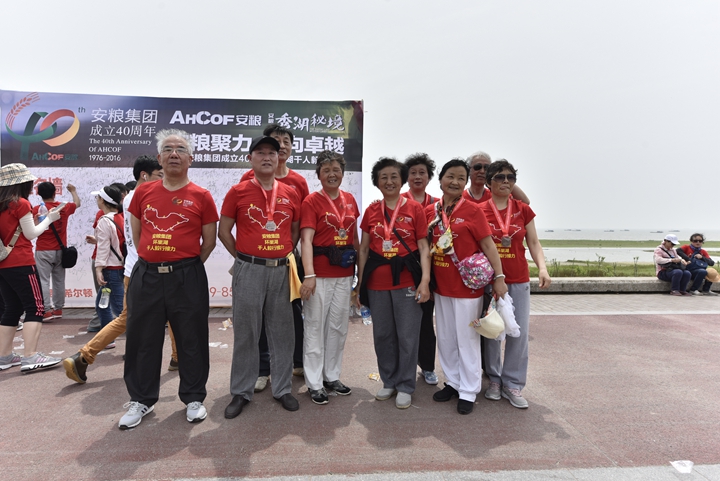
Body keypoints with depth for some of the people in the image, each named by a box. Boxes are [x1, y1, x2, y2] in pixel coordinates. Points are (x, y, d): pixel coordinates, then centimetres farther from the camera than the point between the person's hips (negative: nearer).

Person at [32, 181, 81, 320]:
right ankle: (58, 309, 17)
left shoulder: (37, 209, -8)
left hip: (43, 251, -4)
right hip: (60, 250, 4)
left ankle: (46, 310, -8)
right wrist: (73, 191, 39)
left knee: (43, 280, -3)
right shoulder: (64, 207, 3)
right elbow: (77, 203, 24)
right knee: (59, 280, 11)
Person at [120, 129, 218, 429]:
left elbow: (209, 241, 4)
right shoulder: (143, 192, 7)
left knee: (191, 340, 7)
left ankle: (193, 399, 24)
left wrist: (188, 267, 6)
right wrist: (153, 260, 11)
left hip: (187, 277, -2)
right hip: (146, 276, 3)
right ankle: (141, 400, 30)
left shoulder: (201, 197, -1)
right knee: (142, 340, 12)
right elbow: (136, 234, 15)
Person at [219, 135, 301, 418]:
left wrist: (286, 254, 7)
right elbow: (223, 230, 5)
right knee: (245, 333, 6)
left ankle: (282, 389, 24)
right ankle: (241, 392, 21)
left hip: (282, 270, 2)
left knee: (282, 332, 9)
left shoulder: (290, 194, 7)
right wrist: (242, 257, 2)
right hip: (249, 270, -2)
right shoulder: (237, 192, 1)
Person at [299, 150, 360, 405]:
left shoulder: (350, 199, 8)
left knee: (338, 326, 14)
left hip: (344, 273, 5)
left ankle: (332, 375, 29)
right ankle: (314, 383, 18)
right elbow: (306, 240, -16)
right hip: (320, 274, -5)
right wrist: (309, 275, -26)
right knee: (315, 327, 5)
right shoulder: (312, 201, -8)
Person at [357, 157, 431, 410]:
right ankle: (388, 382, 31)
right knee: (382, 334, 13)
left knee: (407, 336, 5)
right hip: (377, 282, 3)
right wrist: (359, 281, 6)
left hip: (407, 281, -3)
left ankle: (405, 387, 22)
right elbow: (363, 249, 9)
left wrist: (425, 280, -12)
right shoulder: (371, 211, 6)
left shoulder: (414, 208, -2)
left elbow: (423, 247, -3)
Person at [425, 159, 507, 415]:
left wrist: (499, 277, -17)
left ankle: (468, 392, 21)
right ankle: (453, 382, 34)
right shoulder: (431, 211, 4)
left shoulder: (472, 210, -8)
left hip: (467, 285, -5)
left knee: (467, 339, 5)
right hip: (441, 285, 5)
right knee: (445, 338, 16)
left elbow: (488, 245, -10)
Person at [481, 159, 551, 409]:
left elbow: (534, 243, 7)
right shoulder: (479, 211, -2)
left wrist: (542, 268, -7)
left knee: (519, 332, 3)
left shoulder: (523, 210, 5)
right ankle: (494, 379, 25)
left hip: (519, 280, 2)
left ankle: (512, 384, 18)